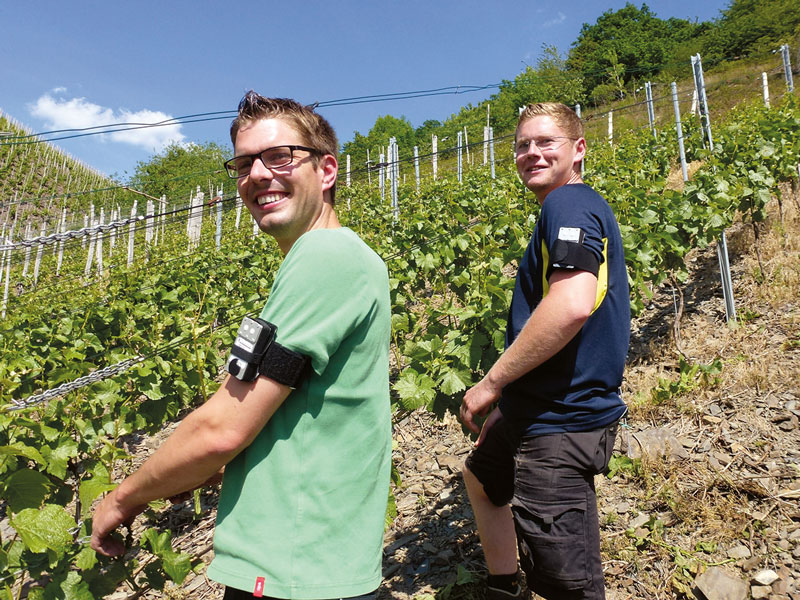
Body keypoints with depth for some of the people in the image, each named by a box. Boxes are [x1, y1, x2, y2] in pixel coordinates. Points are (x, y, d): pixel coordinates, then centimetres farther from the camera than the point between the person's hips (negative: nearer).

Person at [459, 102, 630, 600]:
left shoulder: (569, 205, -14)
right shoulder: (584, 208, 17)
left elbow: (572, 304, -31)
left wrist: (492, 383, -19)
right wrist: (511, 401, 20)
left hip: (561, 421, -11)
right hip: (542, 411, 11)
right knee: (481, 476, 32)